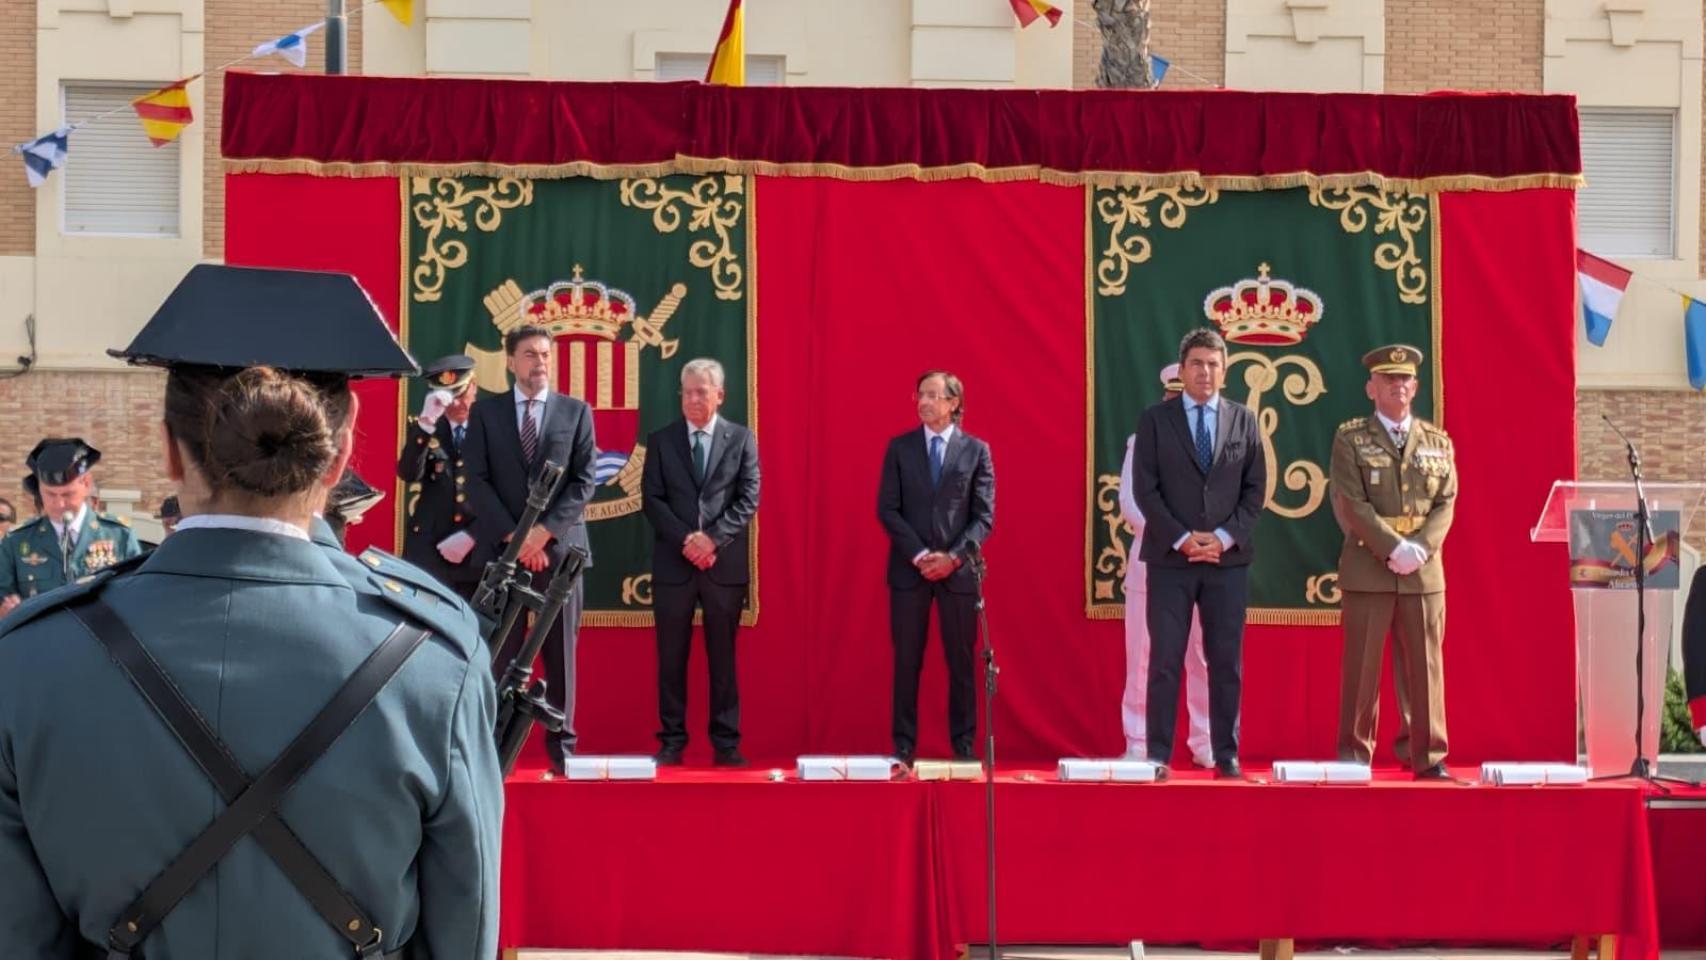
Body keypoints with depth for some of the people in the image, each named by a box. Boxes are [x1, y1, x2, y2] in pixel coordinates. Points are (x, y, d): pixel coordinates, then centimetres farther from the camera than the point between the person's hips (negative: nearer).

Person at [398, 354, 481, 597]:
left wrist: (471, 535, -9)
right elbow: (408, 474, -12)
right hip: (428, 551, 0)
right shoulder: (423, 429, 6)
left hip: (479, 550, 0)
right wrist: (426, 422, -23)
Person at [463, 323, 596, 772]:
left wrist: (545, 530, -12)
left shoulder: (576, 411, 8)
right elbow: (477, 480, 0)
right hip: (501, 546, 0)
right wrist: (513, 535, -11)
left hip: (560, 545, 0)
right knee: (502, 652, 1)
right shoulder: (485, 410, 7)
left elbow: (583, 482, 1)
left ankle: (562, 746, 7)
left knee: (561, 651, 2)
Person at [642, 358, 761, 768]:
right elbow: (651, 499, 1)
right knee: (671, 657, 3)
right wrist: (686, 540, -12)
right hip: (673, 563, 1)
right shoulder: (661, 440, 7)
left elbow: (748, 499, -1)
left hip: (725, 563, -1)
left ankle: (726, 743, 8)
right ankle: (672, 742, 9)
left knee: (723, 657, 4)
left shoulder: (741, 439, 5)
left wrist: (712, 538, -13)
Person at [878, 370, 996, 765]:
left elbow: (984, 515, 0)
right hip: (909, 568, 1)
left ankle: (964, 745, 10)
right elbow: (887, 509, 0)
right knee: (907, 660, 3)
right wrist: (919, 555, -10)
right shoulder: (899, 447, 5)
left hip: (958, 569, 0)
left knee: (961, 661, 3)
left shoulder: (976, 450, 4)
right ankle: (904, 746, 9)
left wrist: (954, 556, -12)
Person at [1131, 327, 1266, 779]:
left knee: (1226, 661, 4)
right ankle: (1159, 754, 3)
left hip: (1228, 557, 2)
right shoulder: (1155, 419, 4)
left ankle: (1226, 755, 9)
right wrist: (1182, 538, -11)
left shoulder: (1244, 420, 9)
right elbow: (1145, 488, -2)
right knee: (1165, 660, -1)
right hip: (1170, 557, -1)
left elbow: (1255, 488, 6)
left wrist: (1225, 537, -7)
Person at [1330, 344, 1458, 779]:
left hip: (1424, 571, 3)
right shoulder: (1350, 438, 3)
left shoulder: (1438, 442, 13)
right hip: (1367, 569, -3)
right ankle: (1354, 755, 6)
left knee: (1424, 665, 4)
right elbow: (1351, 505, -6)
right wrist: (1394, 548, -15)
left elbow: (1445, 504, 6)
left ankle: (1428, 757, 9)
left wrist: (1419, 548, -11)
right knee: (1362, 666, 0)